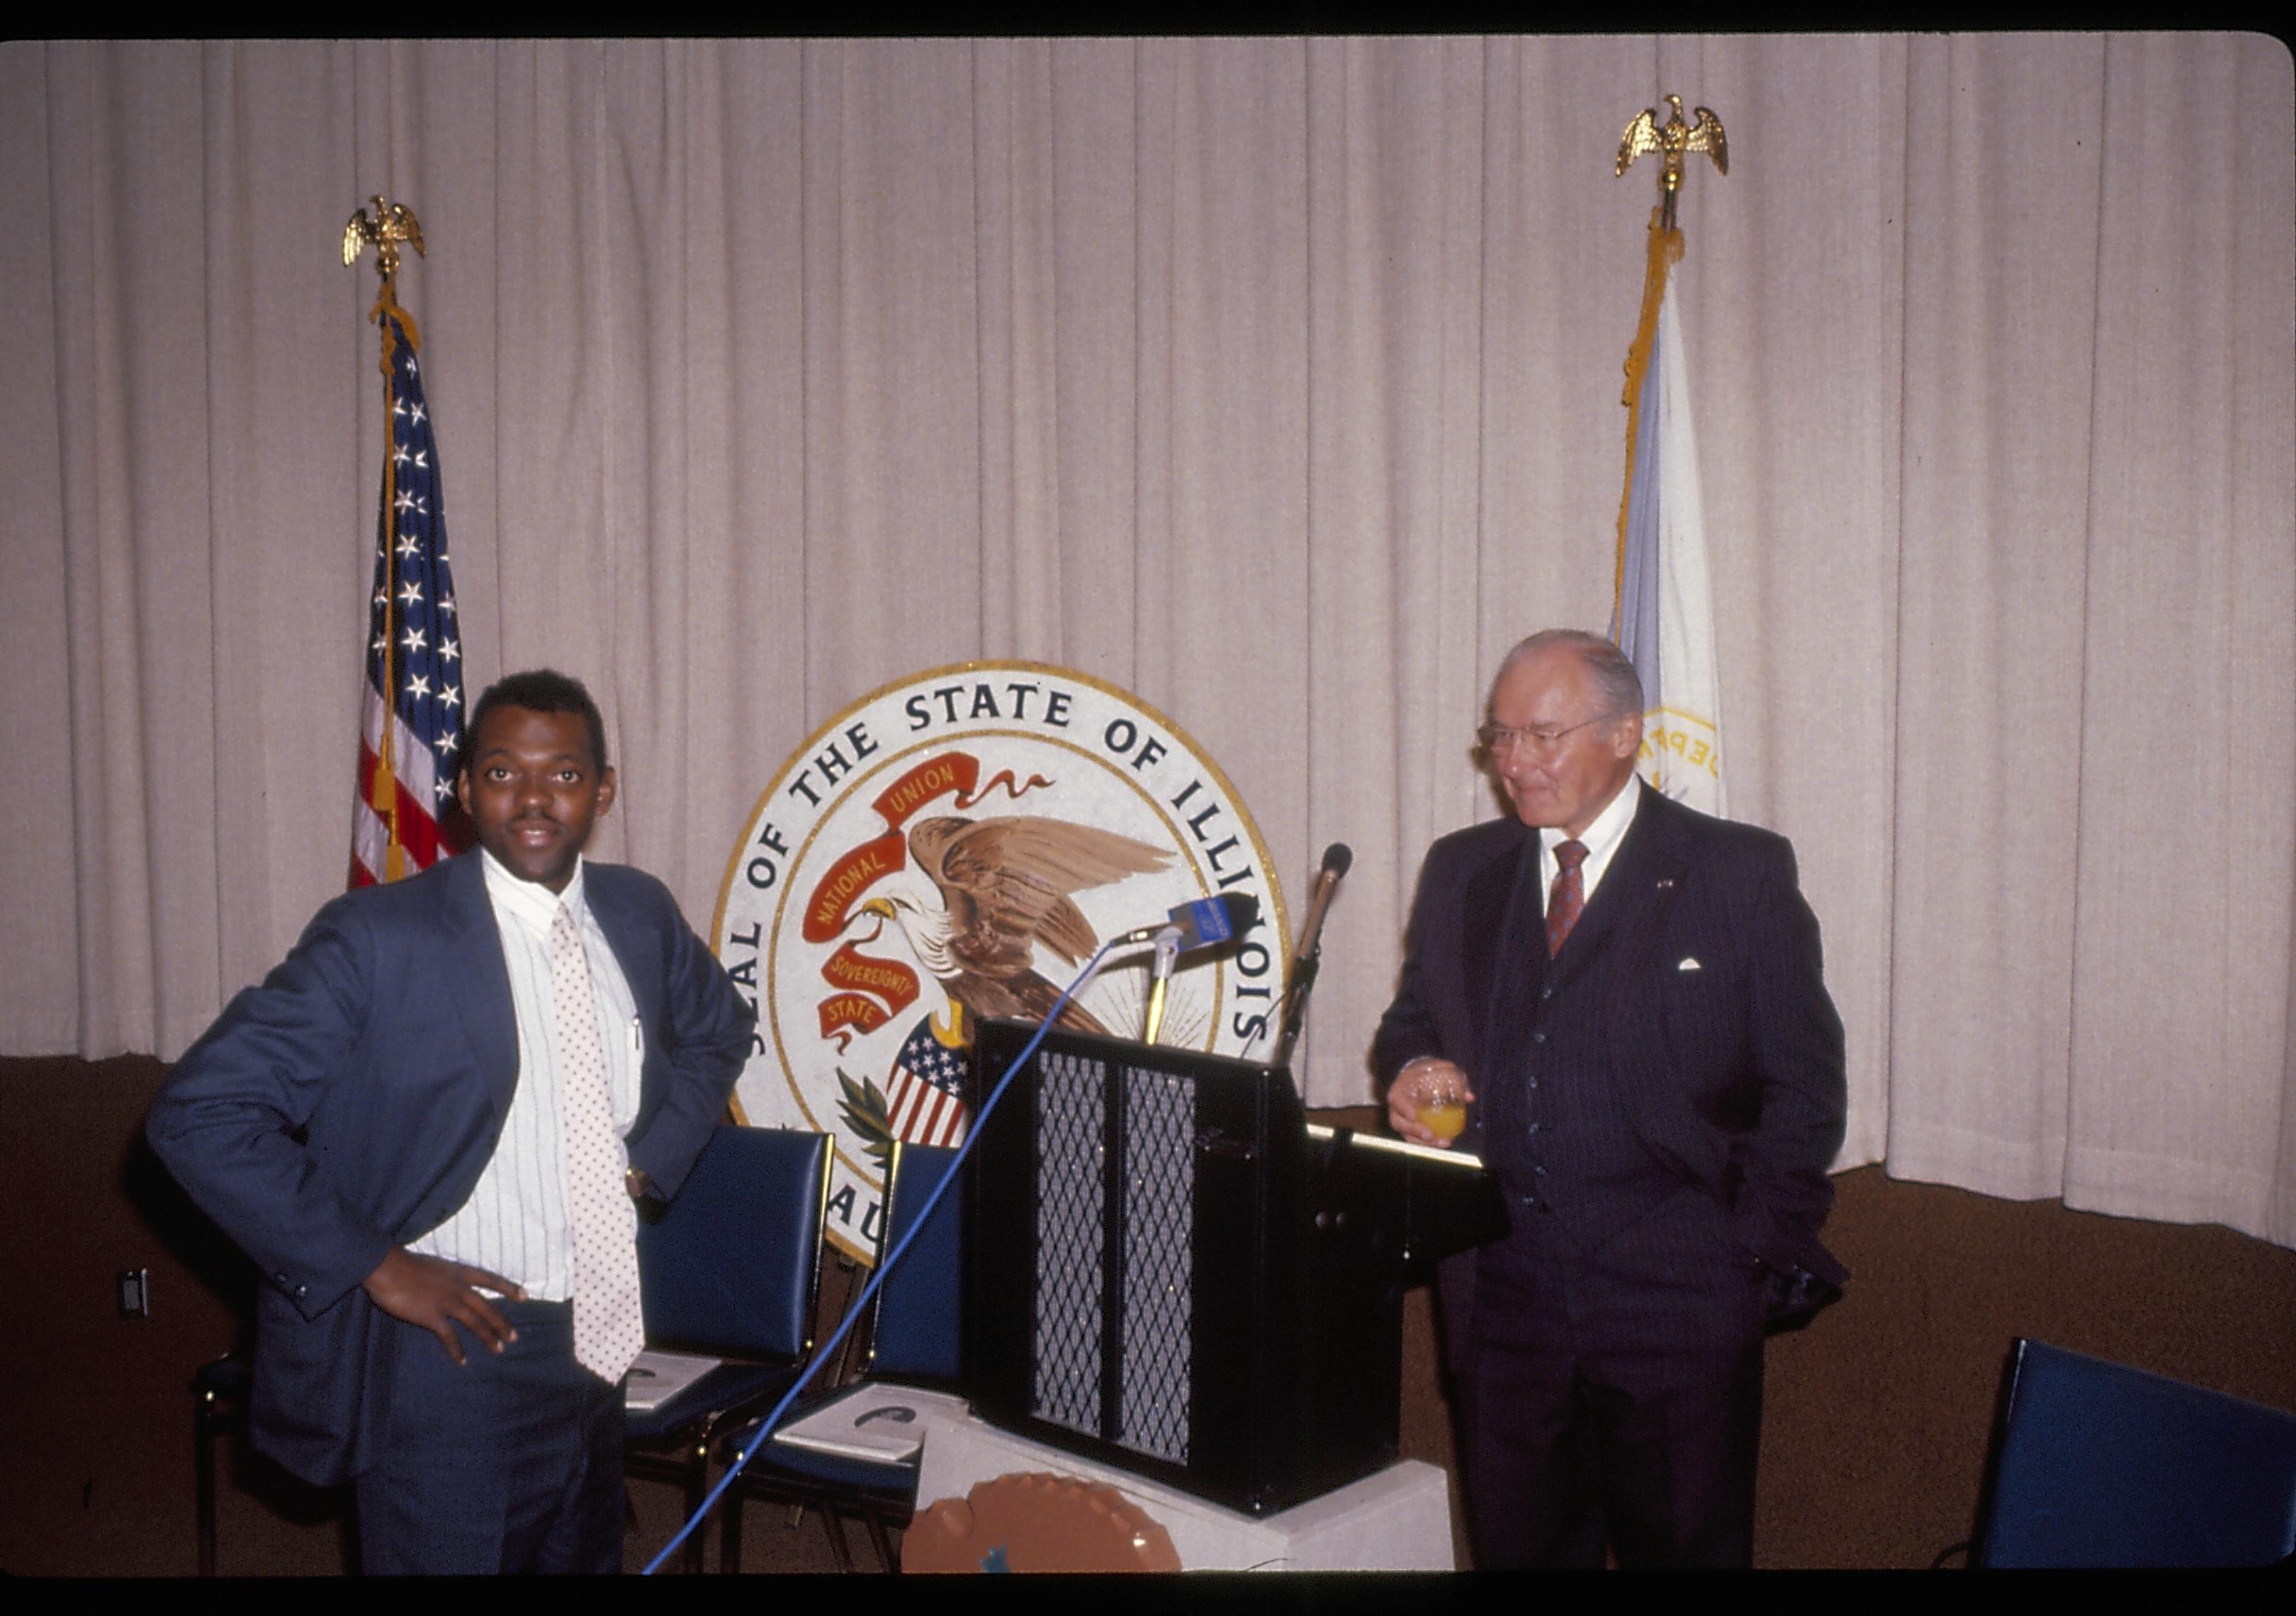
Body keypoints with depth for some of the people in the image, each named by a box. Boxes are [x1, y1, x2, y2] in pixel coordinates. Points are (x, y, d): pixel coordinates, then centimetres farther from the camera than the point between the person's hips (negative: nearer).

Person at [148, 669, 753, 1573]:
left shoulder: (641, 914, 2)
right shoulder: (378, 938, -14)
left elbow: (718, 1030, 22)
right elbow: (198, 1114, -16)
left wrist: (654, 1158, 6)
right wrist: (372, 1265, -17)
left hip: (595, 1351, 6)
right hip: (450, 1355, -5)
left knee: (588, 1562, 19)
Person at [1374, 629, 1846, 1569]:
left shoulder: (1741, 874, -1)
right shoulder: (1459, 872, 11)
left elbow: (1804, 1085, 0)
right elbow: (1409, 1023, 20)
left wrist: (1757, 1258, -5)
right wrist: (1414, 1071, -3)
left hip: (1677, 1308, -3)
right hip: (1502, 1296, 3)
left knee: (1687, 1549, 6)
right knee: (1515, 1549, 11)